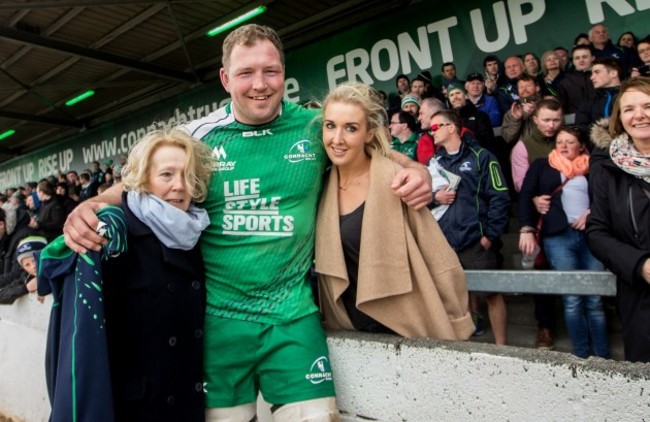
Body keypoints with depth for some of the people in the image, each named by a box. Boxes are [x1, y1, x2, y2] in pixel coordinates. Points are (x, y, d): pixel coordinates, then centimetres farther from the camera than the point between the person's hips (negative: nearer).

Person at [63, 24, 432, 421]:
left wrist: (416, 171, -14)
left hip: (292, 314, -1)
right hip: (218, 315, 1)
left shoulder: (316, 127, -3)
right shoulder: (199, 136, -1)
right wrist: (92, 206, -14)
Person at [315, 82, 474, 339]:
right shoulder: (324, 183, -2)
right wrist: (327, 319, 7)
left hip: (408, 327, -4)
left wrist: (455, 324, -8)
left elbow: (439, 260, -12)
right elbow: (324, 260, 7)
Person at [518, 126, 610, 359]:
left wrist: (592, 212, -8)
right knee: (572, 300, -4)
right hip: (558, 237, -1)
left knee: (595, 300, -1)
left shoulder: (592, 168, 18)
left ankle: (603, 357, 7)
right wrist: (527, 228, -6)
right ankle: (582, 356, 5)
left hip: (591, 235, 1)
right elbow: (525, 196, 6)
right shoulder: (542, 165, 16)